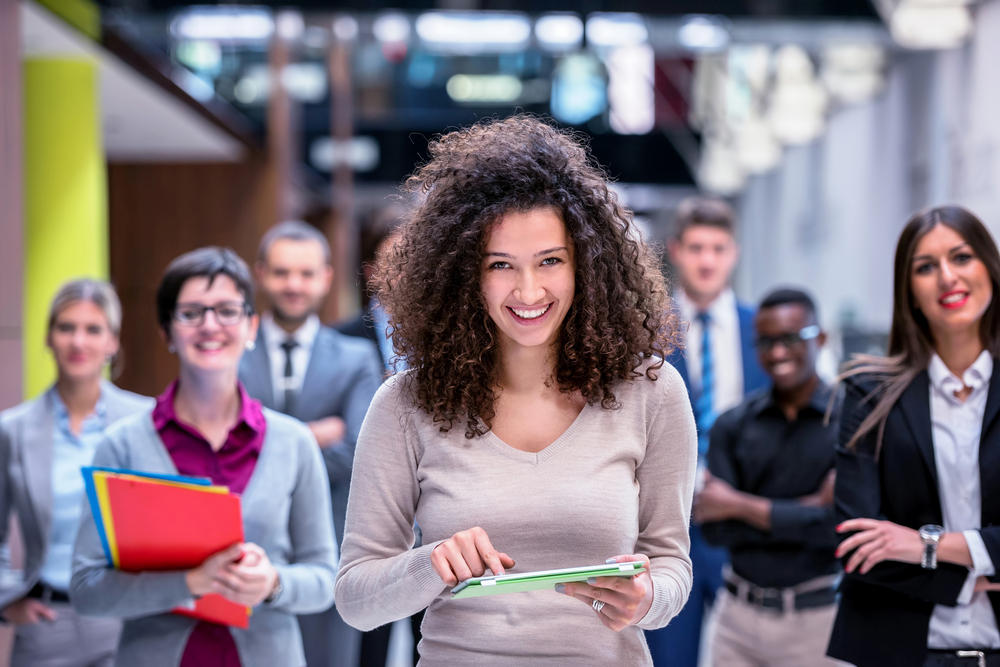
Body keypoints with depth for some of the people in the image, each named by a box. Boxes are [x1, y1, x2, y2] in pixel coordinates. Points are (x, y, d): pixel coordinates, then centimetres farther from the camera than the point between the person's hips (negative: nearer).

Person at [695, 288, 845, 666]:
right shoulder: (732, 426, 5)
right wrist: (807, 509, -12)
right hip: (739, 615, 3)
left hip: (817, 617, -3)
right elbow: (714, 528, -3)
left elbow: (844, 525, -15)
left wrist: (742, 506, -8)